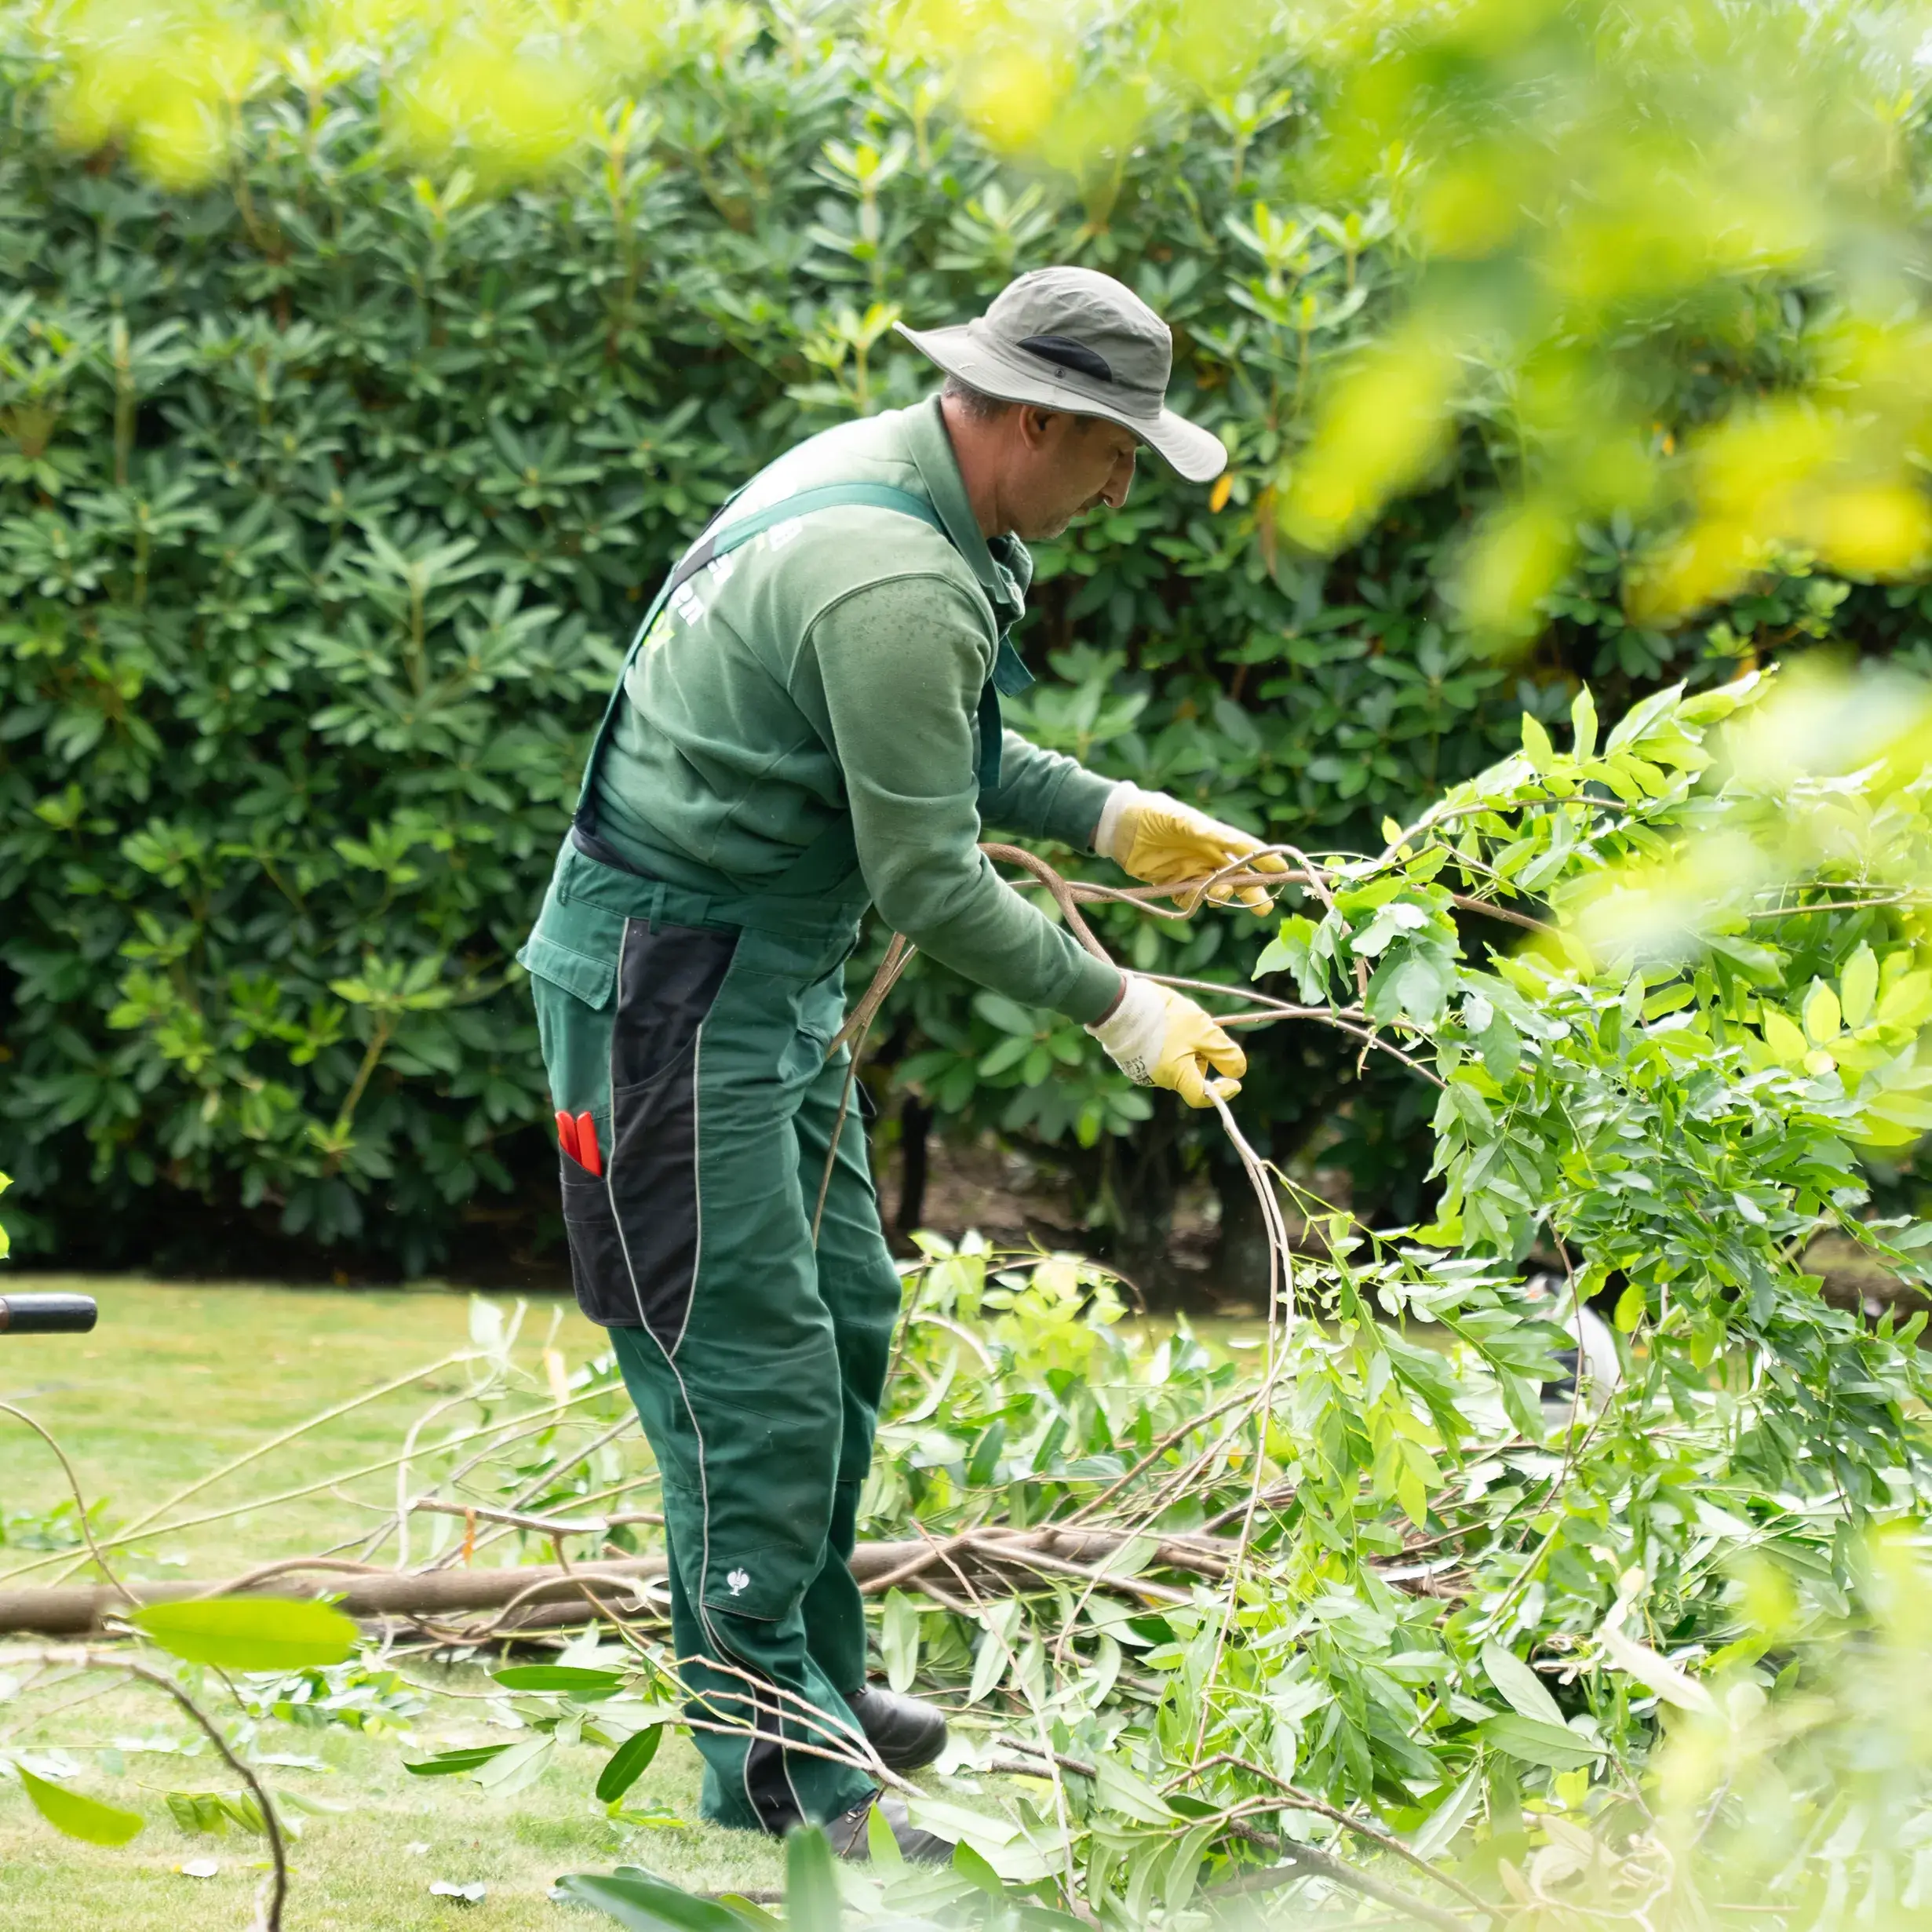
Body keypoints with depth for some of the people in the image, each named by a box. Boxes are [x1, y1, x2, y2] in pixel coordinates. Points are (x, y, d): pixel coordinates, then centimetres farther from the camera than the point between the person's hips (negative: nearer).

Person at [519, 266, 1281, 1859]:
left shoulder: (882, 475, 7)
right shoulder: (894, 585, -26)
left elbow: (926, 752, 21)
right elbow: (928, 881, -22)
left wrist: (1106, 815, 16)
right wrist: (1116, 1009, -12)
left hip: (772, 978, 11)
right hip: (673, 985, -11)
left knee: (844, 1319, 18)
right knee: (755, 1370, -8)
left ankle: (818, 1677, 30)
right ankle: (772, 1762, -2)